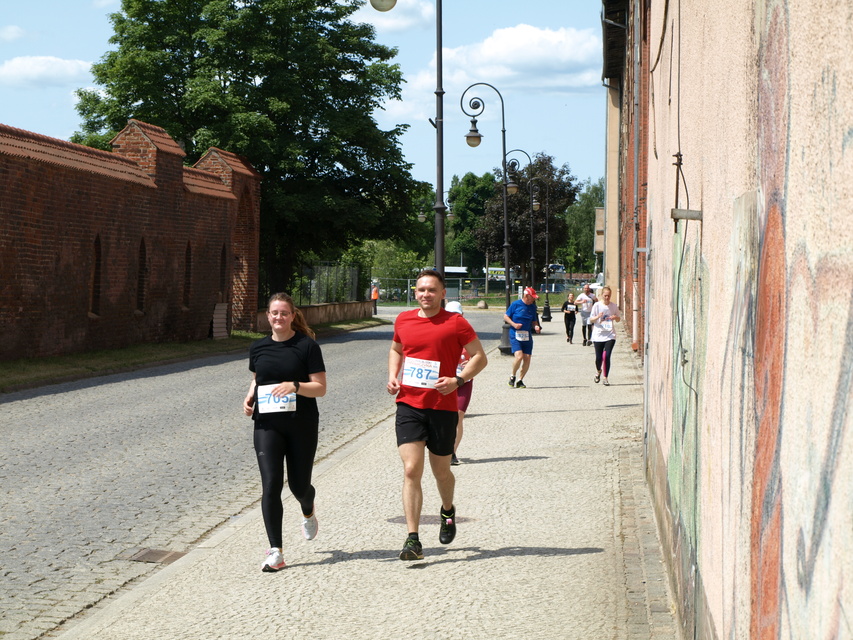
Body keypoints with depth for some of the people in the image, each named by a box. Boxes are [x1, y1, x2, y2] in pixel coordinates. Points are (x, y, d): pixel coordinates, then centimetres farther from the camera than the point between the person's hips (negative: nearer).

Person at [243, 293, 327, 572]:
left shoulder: (307, 346, -5)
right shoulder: (258, 348, 7)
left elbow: (320, 388, -7)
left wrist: (295, 386, -24)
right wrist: (249, 397, 4)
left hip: (302, 425, -2)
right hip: (267, 425, 2)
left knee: (298, 485, 8)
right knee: (270, 485, -10)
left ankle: (308, 512, 47)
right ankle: (275, 552, -9)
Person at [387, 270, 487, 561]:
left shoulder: (455, 323, -4)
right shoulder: (403, 320, 7)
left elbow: (480, 357, -1)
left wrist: (459, 380, -16)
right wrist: (393, 376, 8)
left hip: (443, 407, -2)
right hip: (408, 405, 2)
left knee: (441, 471, 12)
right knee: (411, 470, -11)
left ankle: (448, 510, 46)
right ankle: (412, 540, -11)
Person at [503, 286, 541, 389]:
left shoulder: (532, 307, 11)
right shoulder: (516, 304, -3)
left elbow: (534, 321, 20)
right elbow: (506, 316, 2)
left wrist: (536, 326, -2)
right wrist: (513, 324, -14)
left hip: (527, 336, 5)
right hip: (515, 335, -5)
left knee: (527, 358, -2)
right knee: (519, 356, -20)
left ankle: (520, 380, 15)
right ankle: (512, 377, 4)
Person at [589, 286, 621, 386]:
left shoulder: (613, 306, 4)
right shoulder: (597, 305, -1)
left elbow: (618, 319, 15)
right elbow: (591, 319, 1)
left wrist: (615, 317, -9)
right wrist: (598, 317, -20)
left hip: (610, 335, 1)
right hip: (598, 335, -1)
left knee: (606, 356, -11)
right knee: (599, 357, 3)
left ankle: (605, 378, 1)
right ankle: (598, 371, 36)